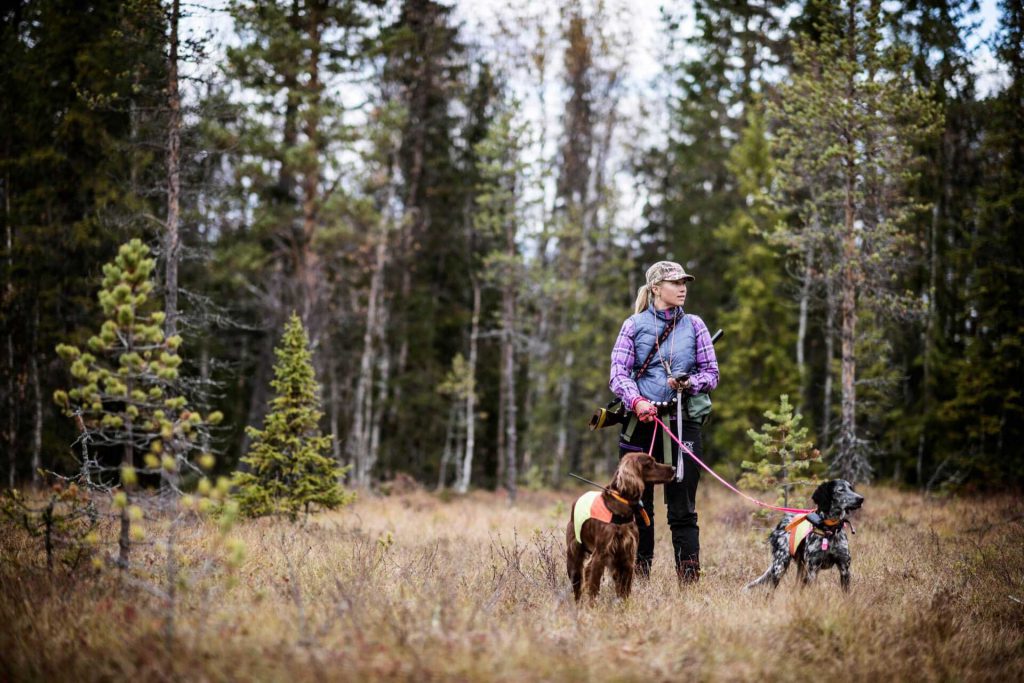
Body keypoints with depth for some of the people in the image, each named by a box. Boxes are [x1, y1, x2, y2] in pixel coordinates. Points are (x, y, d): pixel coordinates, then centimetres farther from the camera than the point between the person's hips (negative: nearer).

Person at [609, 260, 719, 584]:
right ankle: (638, 578, 12)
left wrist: (690, 383, -11)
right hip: (640, 423, 0)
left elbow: (711, 373, 10)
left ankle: (690, 580, -2)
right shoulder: (634, 325, 6)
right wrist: (636, 402, -18)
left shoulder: (694, 325, 10)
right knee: (637, 504, 5)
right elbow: (619, 373, -1)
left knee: (683, 508, -2)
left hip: (683, 422, 0)